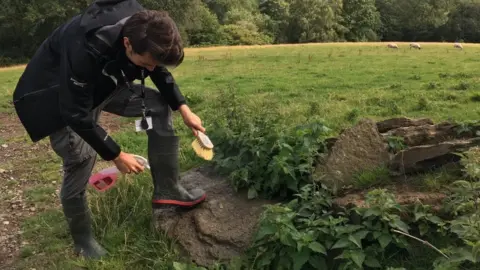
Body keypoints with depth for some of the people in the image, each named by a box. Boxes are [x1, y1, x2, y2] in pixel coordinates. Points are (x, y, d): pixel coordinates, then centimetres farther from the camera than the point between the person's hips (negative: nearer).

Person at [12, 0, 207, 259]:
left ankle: (167, 192, -1)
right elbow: (78, 115, -32)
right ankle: (82, 241, 13)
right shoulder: (85, 50, -42)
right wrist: (116, 155, -23)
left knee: (159, 105, -6)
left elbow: (160, 72, 0)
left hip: (104, 84, 7)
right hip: (58, 96, -6)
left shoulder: (142, 28, -21)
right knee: (80, 161, -11)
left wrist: (184, 109, -10)